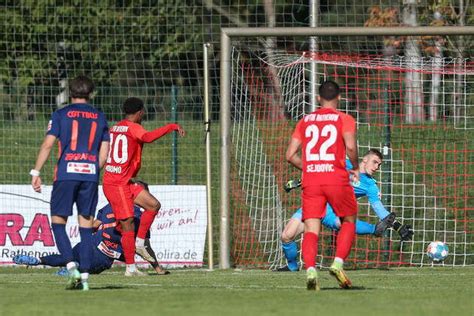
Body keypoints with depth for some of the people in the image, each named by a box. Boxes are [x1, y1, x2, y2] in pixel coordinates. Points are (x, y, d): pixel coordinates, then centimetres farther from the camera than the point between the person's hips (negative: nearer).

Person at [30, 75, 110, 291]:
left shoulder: (61, 115, 4)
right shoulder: (99, 117, 13)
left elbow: (47, 144, -5)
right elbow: (104, 154, 10)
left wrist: (36, 172, -3)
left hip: (66, 173, -3)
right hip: (90, 175, 3)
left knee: (58, 223, 4)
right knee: (86, 226, 6)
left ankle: (71, 266, -15)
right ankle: (85, 276, 2)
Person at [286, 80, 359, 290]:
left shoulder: (305, 121, 15)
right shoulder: (344, 119, 4)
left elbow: (290, 155, 11)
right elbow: (350, 146, -13)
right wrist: (355, 167, 4)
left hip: (310, 179, 2)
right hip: (336, 177, -2)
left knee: (311, 228, -2)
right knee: (349, 221, 16)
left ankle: (310, 269, -23)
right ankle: (338, 263, -3)